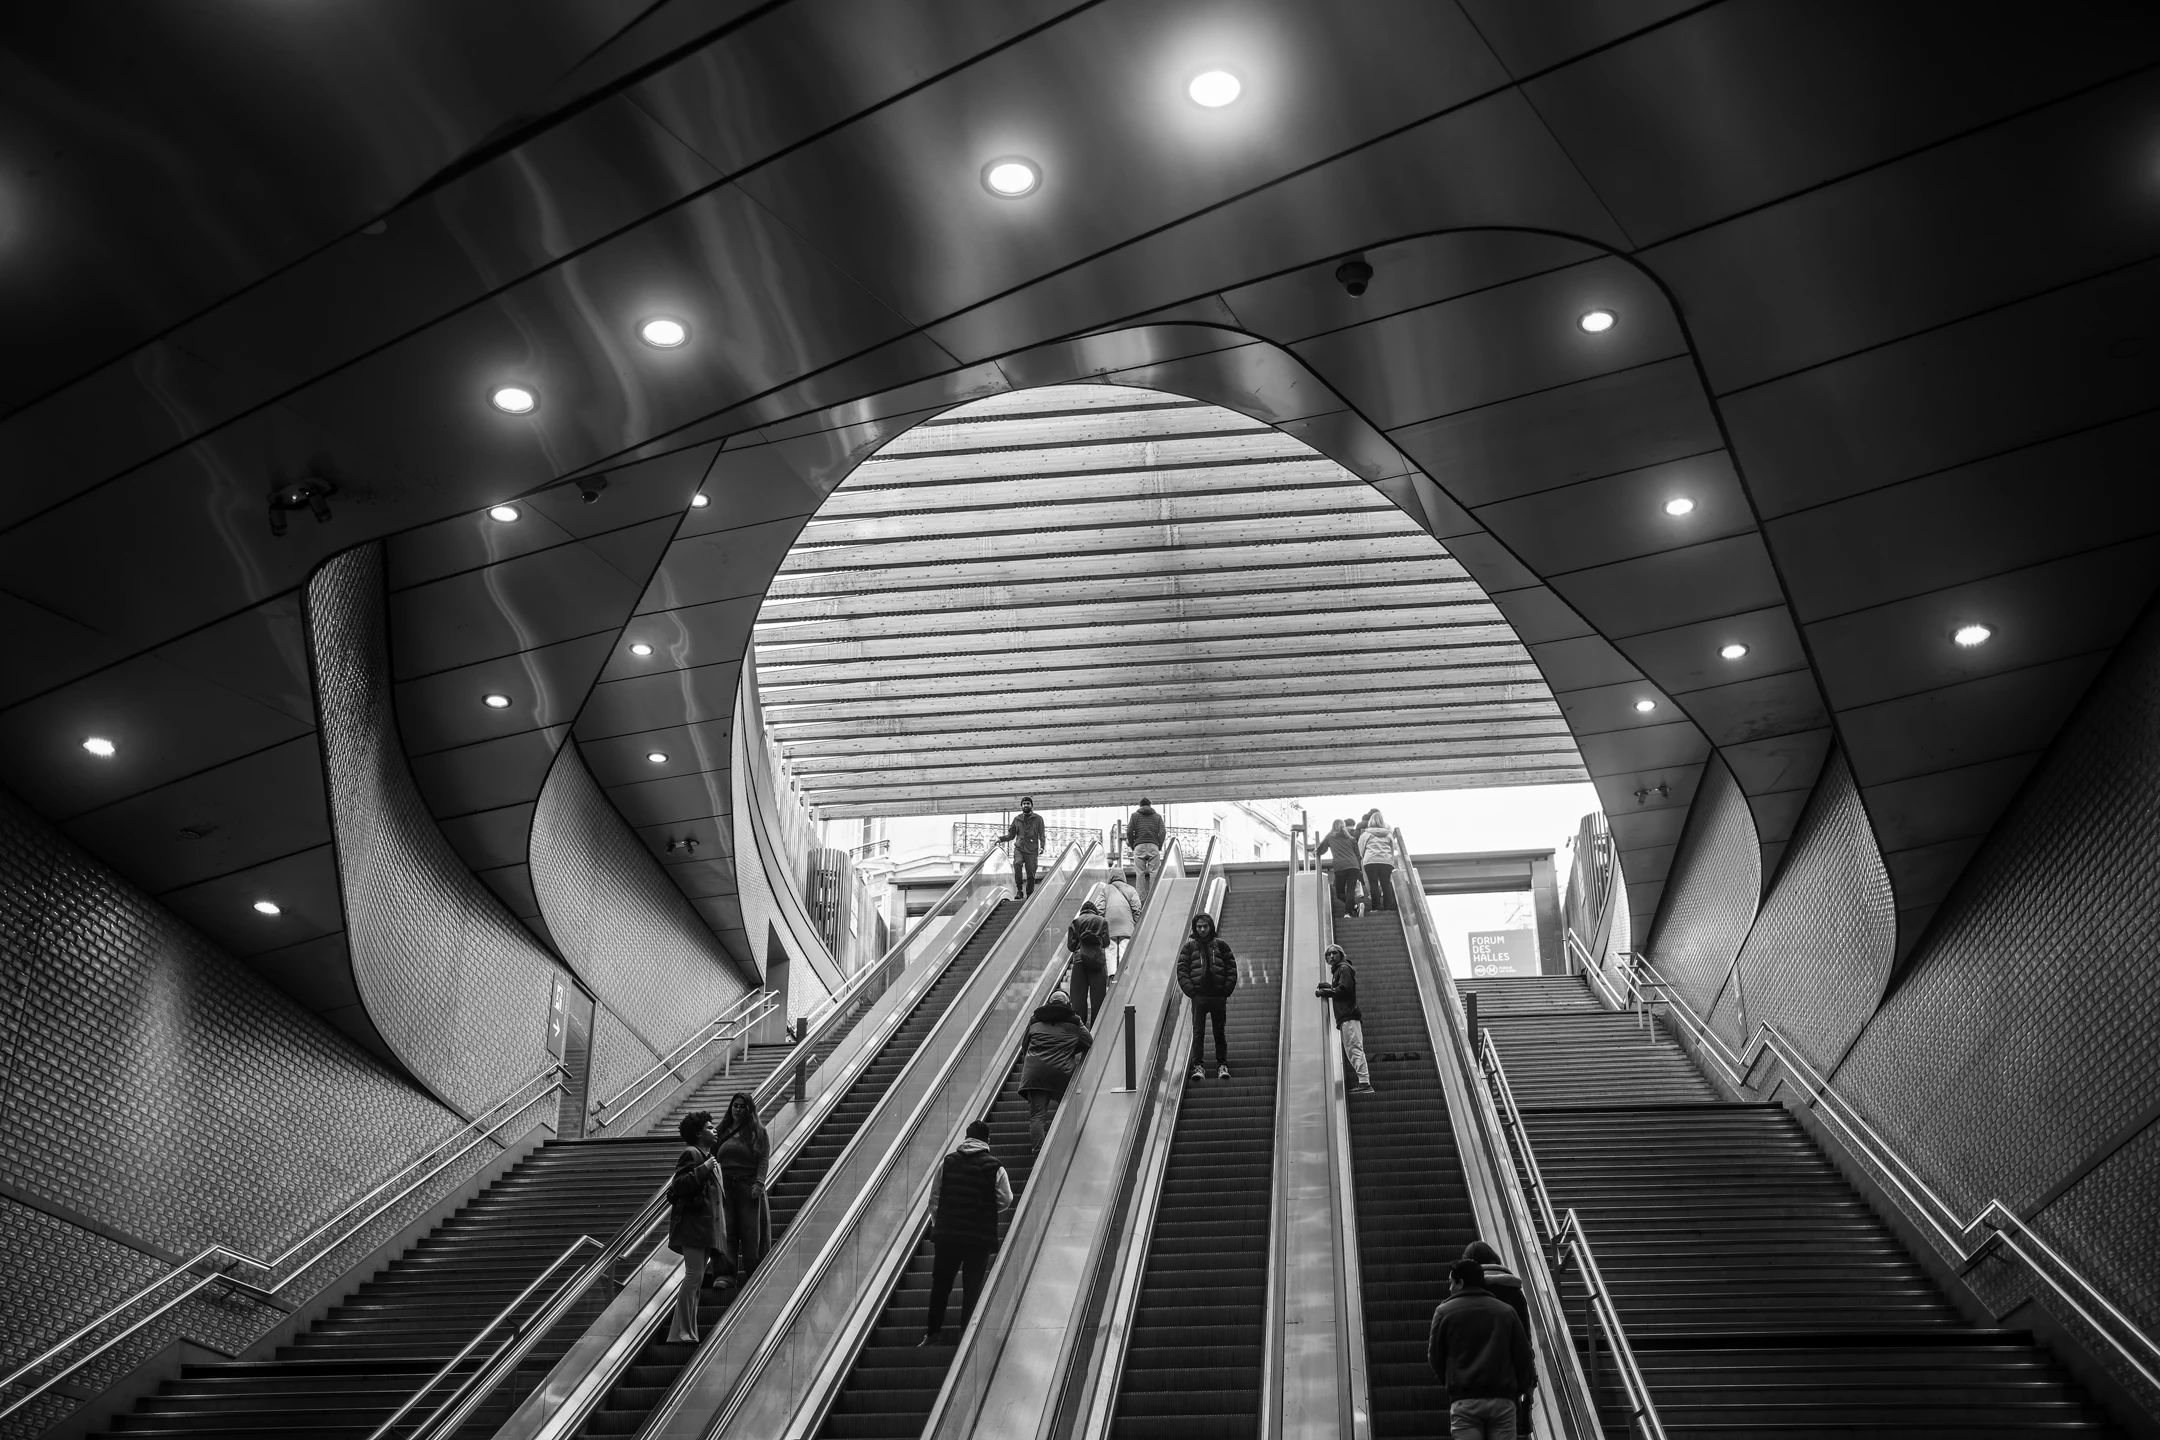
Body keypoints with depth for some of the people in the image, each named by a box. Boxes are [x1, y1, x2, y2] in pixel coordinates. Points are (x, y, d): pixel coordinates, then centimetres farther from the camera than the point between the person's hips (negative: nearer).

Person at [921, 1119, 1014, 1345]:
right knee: (972, 1286, 7)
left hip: (947, 1234, 2)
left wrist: (937, 1224, 18)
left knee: (941, 1284, 15)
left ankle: (933, 1331, 18)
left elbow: (935, 1198, 6)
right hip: (980, 1237, -2)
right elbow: (1005, 1201, -3)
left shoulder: (948, 1162, 2)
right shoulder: (994, 1167, -6)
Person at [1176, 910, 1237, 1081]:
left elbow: (1232, 968, 5)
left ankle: (1222, 1065, 12)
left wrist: (1227, 990, -4)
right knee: (1198, 1033, -4)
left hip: (1218, 996, 1)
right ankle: (1198, 1067, -2)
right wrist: (1190, 990, -9)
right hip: (1199, 996, -1)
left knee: (1219, 1032, 6)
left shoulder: (1220, 944, 7)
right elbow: (1181, 970, 1)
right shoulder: (1189, 946, 5)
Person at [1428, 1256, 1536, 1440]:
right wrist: (1523, 1388, 23)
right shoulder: (1505, 1311, 11)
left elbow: (1435, 1356, 7)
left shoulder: (1445, 1311, 4)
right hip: (1502, 1398, 2)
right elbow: (1523, 1354, 10)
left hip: (1464, 1399, -2)